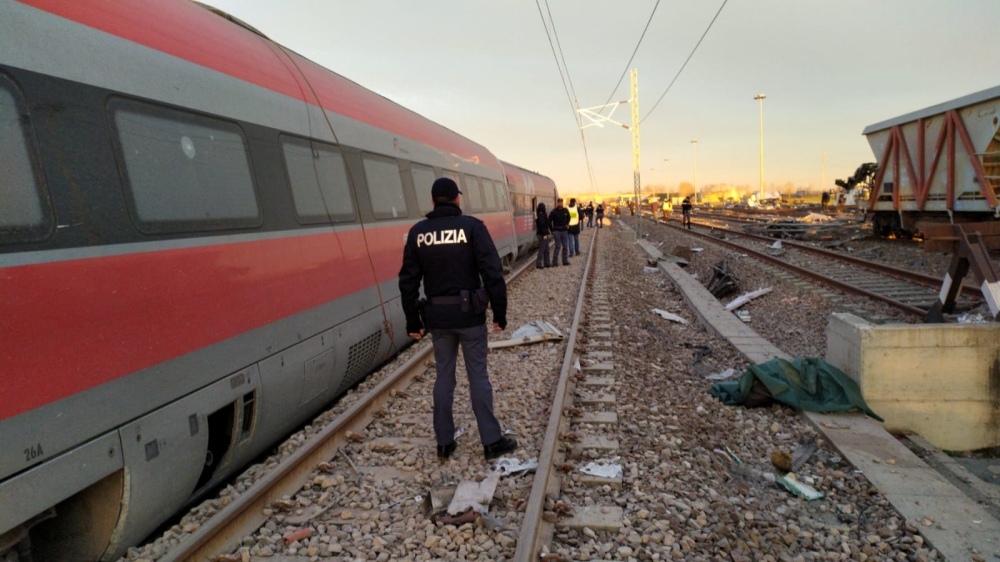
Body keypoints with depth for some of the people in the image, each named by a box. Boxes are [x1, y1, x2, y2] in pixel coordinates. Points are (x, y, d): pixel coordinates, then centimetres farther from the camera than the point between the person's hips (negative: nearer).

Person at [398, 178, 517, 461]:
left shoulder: (417, 232, 2)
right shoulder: (472, 226, -7)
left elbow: (408, 281, 2)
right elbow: (493, 273, -12)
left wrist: (413, 321, 9)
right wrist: (500, 313, -5)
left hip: (437, 316, 3)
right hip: (469, 313, -3)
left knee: (444, 376, 14)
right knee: (478, 376, 6)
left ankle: (444, 442, 22)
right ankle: (492, 441, 15)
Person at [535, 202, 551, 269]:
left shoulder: (543, 214, 13)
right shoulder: (541, 215, -17)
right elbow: (541, 225, -21)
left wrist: (547, 217, 7)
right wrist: (544, 234, -21)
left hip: (544, 234, 10)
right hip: (542, 234, -10)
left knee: (546, 249, 14)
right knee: (542, 249, -5)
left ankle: (547, 263, 20)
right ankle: (538, 264, -2)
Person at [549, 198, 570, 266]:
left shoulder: (565, 211, 5)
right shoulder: (554, 212, -7)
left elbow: (568, 218, 25)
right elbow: (549, 221, -4)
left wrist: (567, 224, 11)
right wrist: (552, 231, -6)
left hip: (564, 230, 5)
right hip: (557, 231, -5)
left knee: (565, 246, 7)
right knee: (558, 246, -7)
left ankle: (565, 261, 17)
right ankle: (555, 262, 0)